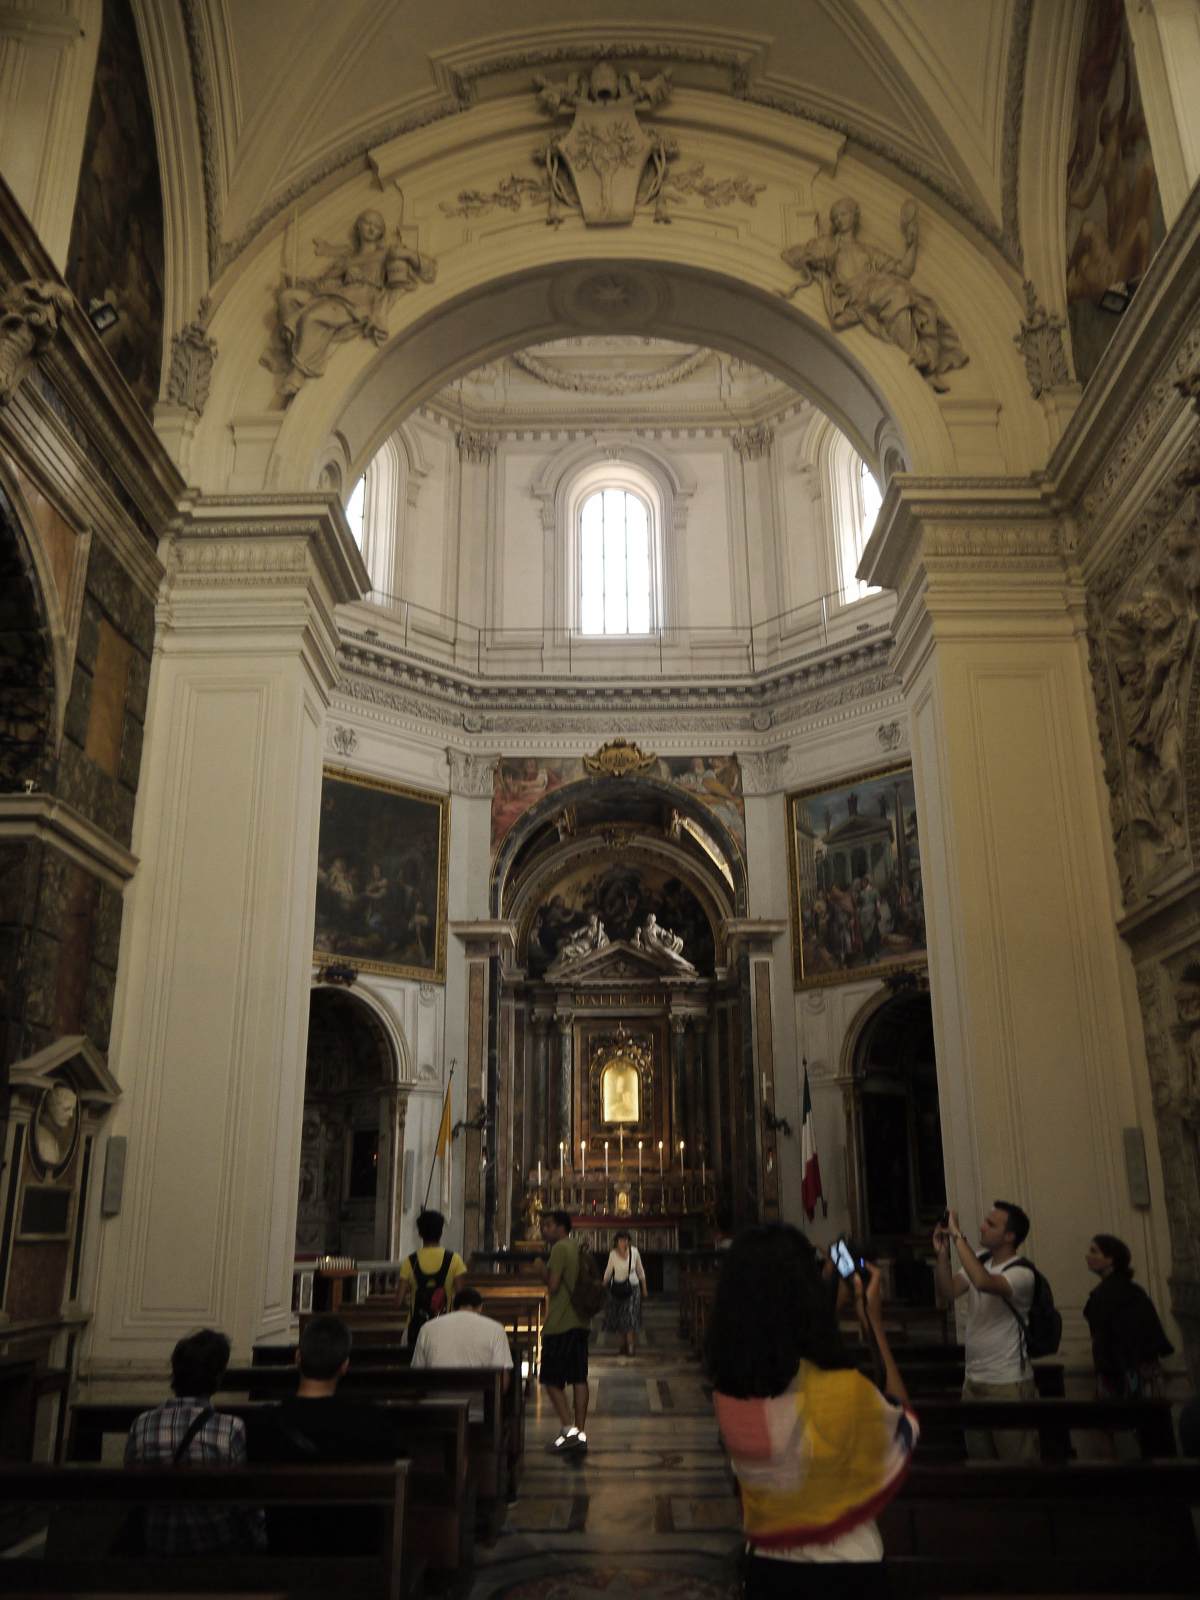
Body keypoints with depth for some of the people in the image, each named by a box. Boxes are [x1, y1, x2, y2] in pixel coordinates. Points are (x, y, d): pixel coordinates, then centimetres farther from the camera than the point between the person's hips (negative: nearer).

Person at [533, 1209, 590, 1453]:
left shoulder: (559, 1248, -12)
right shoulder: (578, 1249, 14)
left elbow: (553, 1285, -18)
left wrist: (542, 1269, -1)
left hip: (560, 1324, -8)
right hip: (580, 1321, 8)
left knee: (551, 1379, -1)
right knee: (578, 1379, 8)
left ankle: (569, 1429, -8)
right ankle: (580, 1433, 9)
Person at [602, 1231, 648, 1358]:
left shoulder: (634, 1251, -7)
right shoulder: (613, 1254, -8)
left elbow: (640, 1270, 5)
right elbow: (608, 1271, 5)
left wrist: (644, 1287, 10)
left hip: (632, 1288, -1)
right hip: (617, 1288, 1)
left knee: (630, 1317, -10)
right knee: (618, 1318, 4)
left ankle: (630, 1346, -8)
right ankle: (623, 1345, 19)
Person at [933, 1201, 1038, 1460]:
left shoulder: (1022, 1274, -17)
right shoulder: (979, 1261, 6)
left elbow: (983, 1282, -36)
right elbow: (947, 1293, -3)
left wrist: (958, 1235, -32)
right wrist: (941, 1254, -16)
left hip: (1008, 1385, -7)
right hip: (973, 1380, 7)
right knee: (980, 1462, 17)